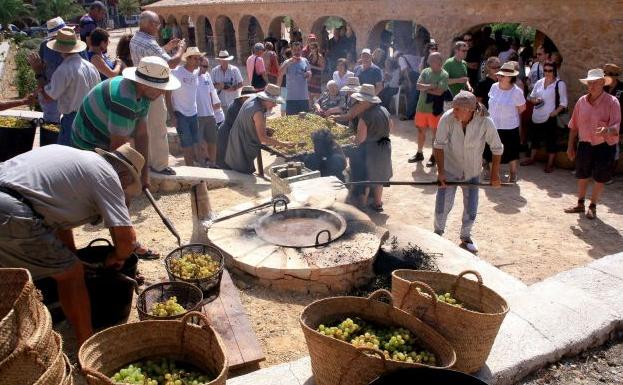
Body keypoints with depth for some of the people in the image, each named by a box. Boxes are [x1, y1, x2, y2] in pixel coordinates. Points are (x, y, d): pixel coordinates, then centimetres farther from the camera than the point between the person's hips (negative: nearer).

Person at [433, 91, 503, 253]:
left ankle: (465, 237, 35)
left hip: (472, 171, 1)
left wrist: (495, 174, -5)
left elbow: (497, 148, -9)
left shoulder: (485, 122, -23)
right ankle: (438, 233, 27)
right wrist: (440, 171, -21)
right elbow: (439, 145, -18)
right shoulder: (447, 118, -25)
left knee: (471, 208, 9)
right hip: (450, 168, -1)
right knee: (443, 205, -1)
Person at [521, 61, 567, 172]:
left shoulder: (560, 84, -6)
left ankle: (550, 163, 13)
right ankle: (531, 158, 33)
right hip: (537, 116, 5)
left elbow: (564, 102, -8)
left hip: (550, 117, -5)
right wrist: (533, 100, -6)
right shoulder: (539, 82, 8)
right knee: (535, 137, 18)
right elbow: (531, 96, 17)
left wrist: (555, 112, -22)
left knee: (551, 140, 2)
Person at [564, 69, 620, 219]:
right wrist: (570, 145, 8)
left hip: (604, 147, -4)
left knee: (599, 179, 8)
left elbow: (616, 127, -18)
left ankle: (592, 207, 24)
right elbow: (574, 126, 8)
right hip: (585, 145, 4)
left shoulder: (612, 102, -12)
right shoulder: (581, 101, 1)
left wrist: (607, 130, -40)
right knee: (582, 176, 14)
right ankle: (580, 204, 30)